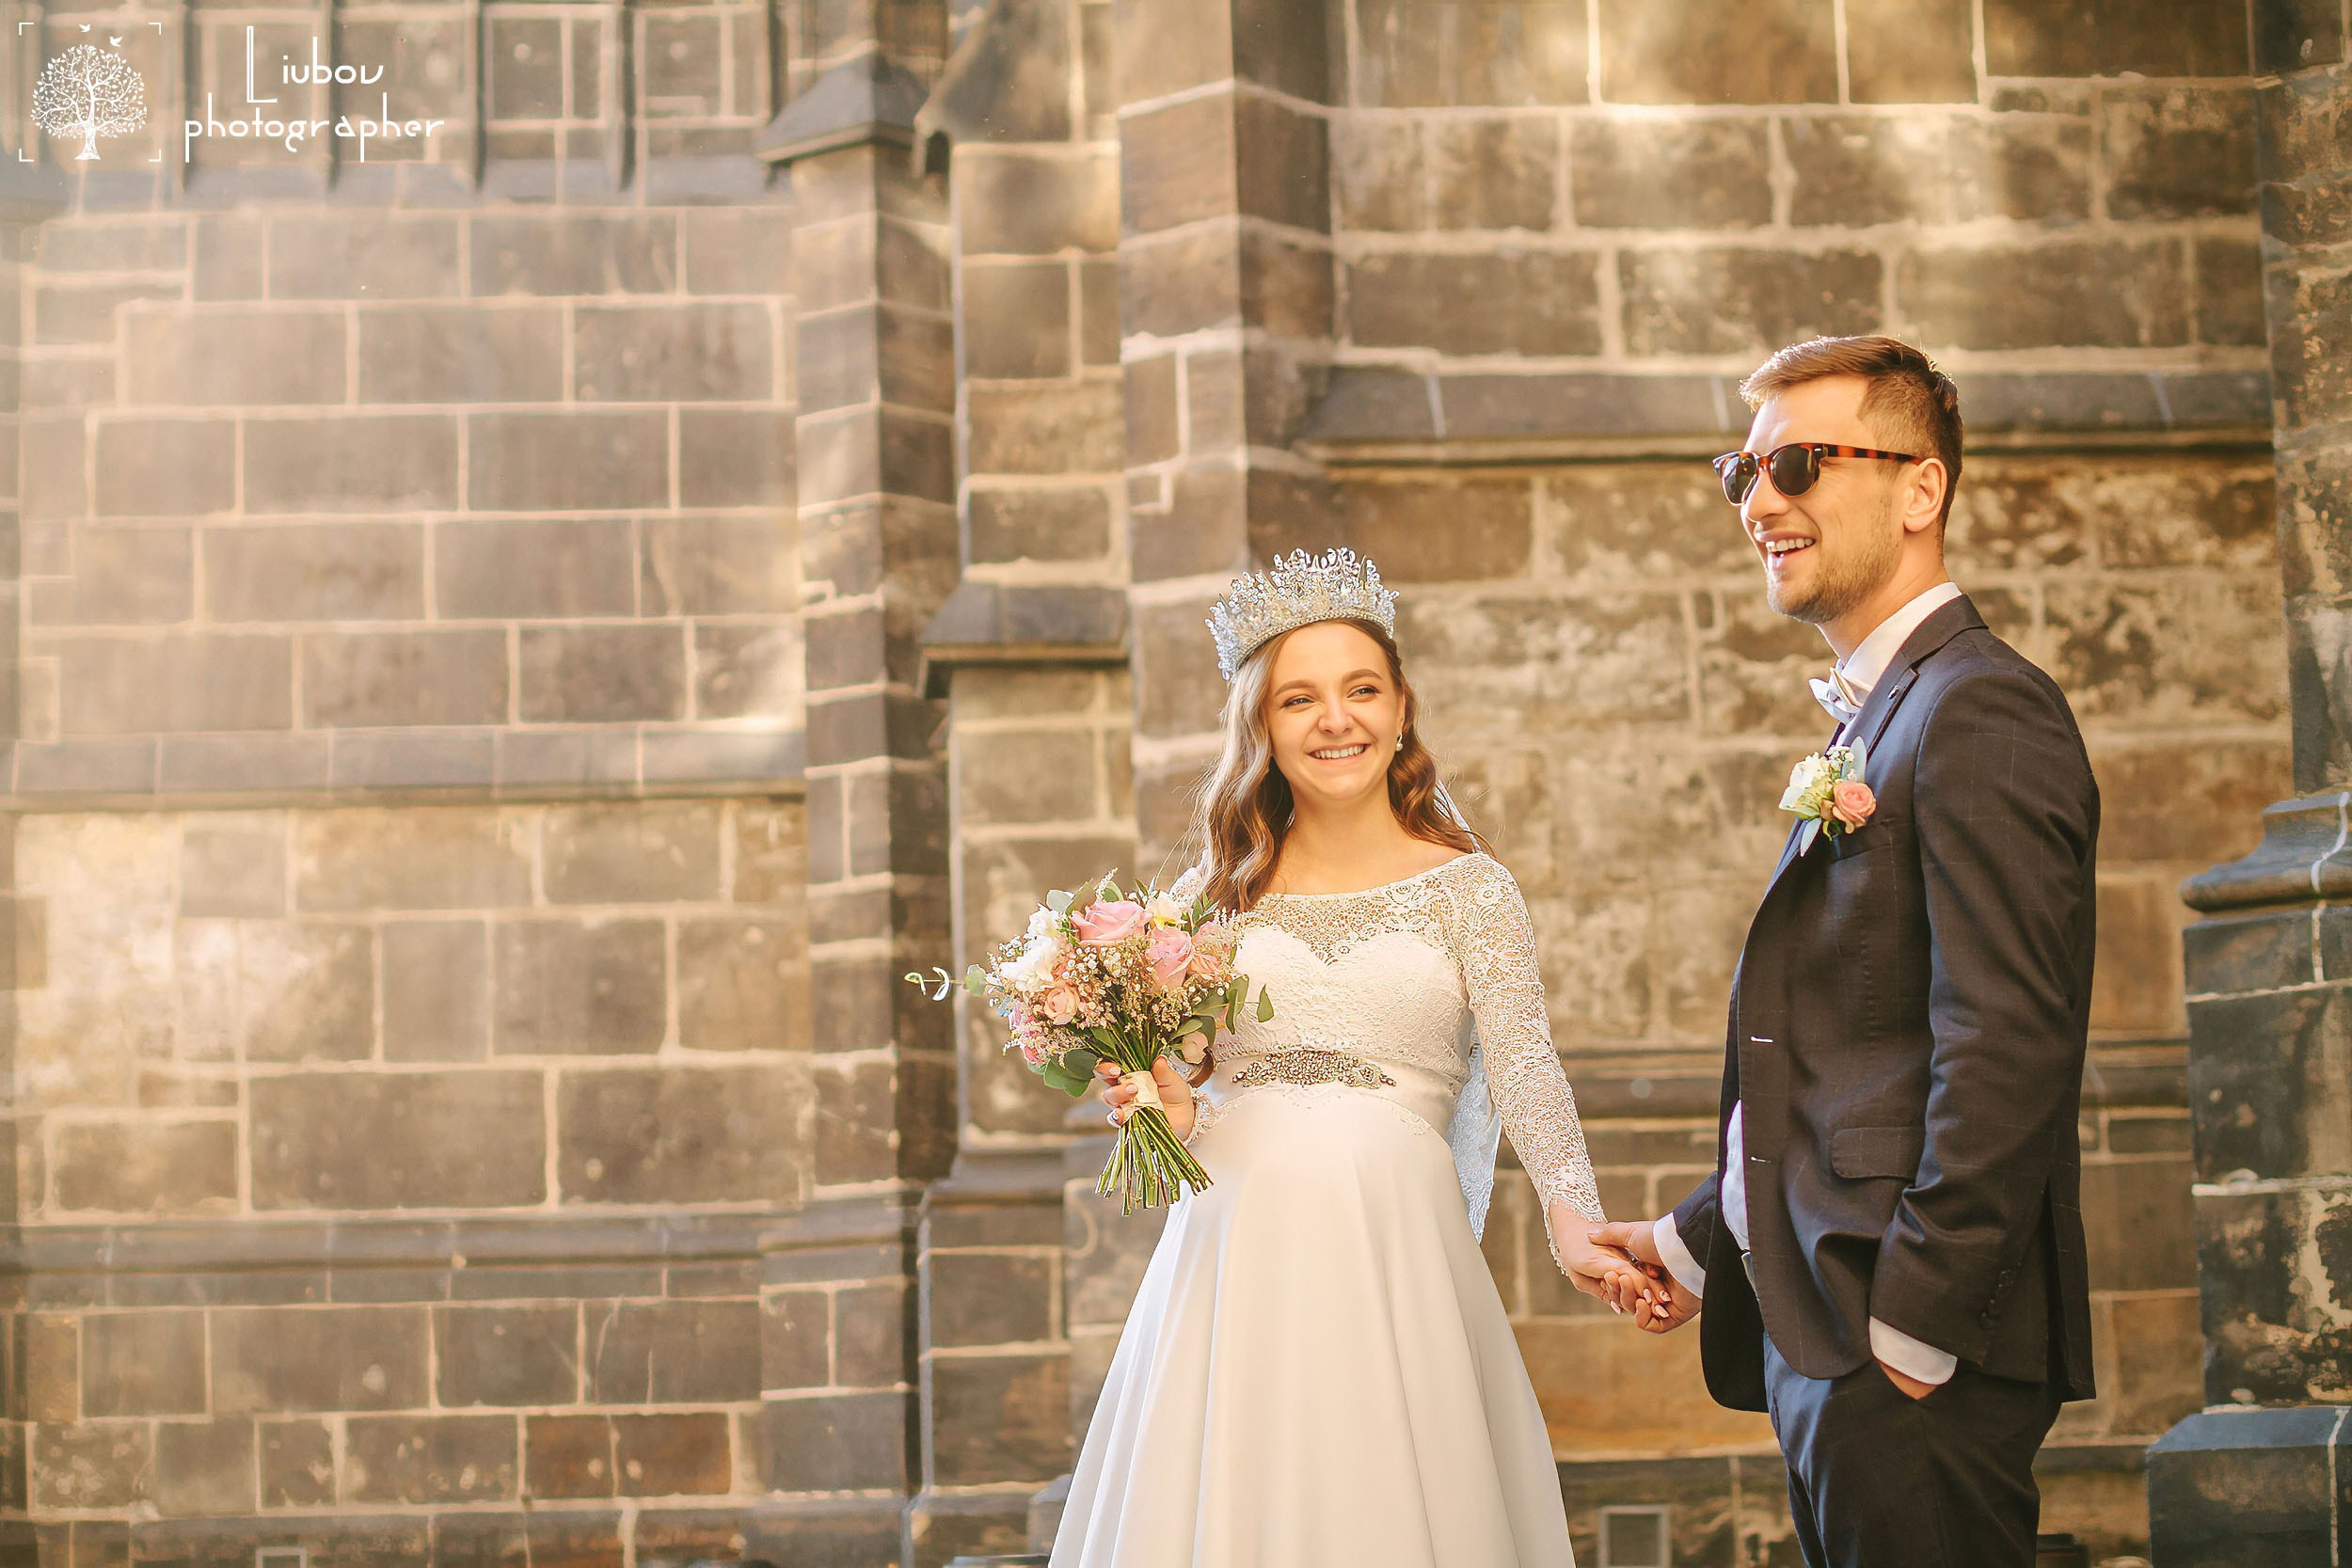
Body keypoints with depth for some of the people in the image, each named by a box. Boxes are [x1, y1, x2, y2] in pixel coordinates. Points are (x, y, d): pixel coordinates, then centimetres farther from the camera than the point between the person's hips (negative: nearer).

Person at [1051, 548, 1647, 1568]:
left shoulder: (1468, 890, 4)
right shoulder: (1216, 897, 11)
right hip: (1235, 1250, 2)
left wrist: (1575, 1231, -23)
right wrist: (1170, 1112, -8)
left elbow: (1527, 1071, -8)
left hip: (1395, 1252, -2)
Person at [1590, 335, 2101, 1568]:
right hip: (1831, 1343, 10)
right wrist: (1700, 1240, 20)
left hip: (1914, 1367, -10)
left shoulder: (1978, 710, -12)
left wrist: (1911, 1326, -21)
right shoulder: (1880, 717, 20)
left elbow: (2009, 1049, -21)